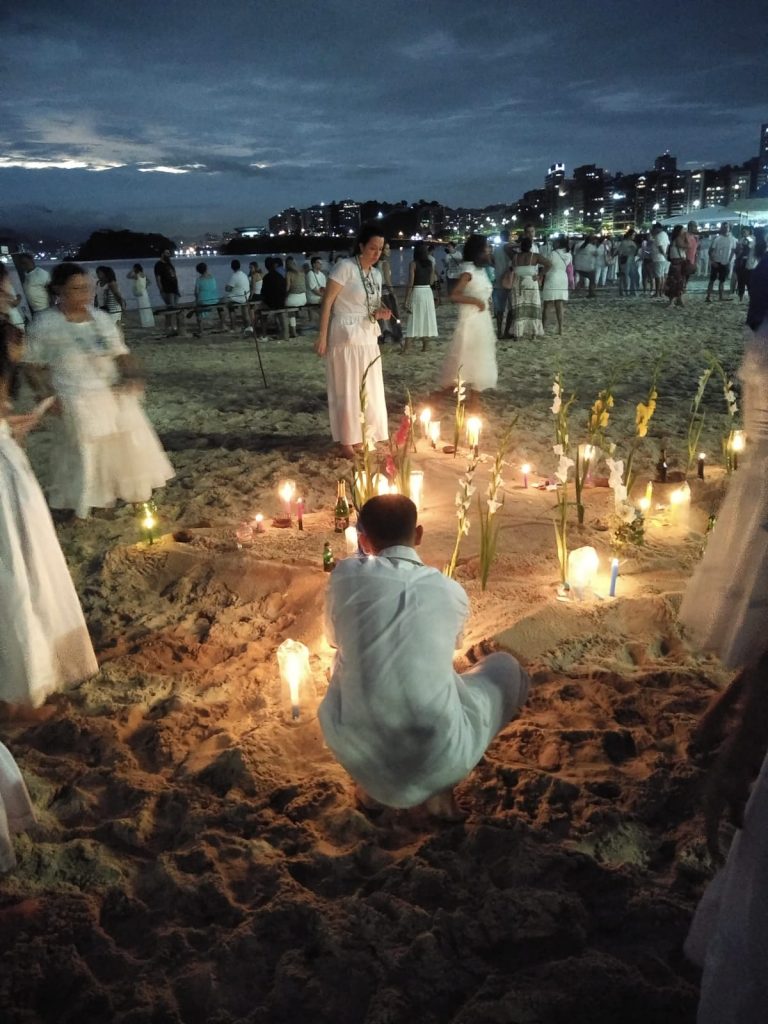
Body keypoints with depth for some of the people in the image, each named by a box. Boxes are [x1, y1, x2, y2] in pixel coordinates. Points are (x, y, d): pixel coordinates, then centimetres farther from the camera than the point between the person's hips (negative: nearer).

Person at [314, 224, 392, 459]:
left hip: (368, 337, 7)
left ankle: (366, 436, 23)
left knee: (370, 390, 10)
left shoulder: (376, 274, 11)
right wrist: (322, 336, -16)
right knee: (347, 390, 0)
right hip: (346, 336, -7)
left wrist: (380, 313, -3)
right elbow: (327, 302, -12)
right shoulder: (345, 267, -11)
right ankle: (347, 441, 10)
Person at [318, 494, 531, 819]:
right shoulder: (452, 591, 1)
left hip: (357, 754, 2)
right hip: (439, 762, -1)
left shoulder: (346, 575, -2)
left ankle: (369, 783, 20)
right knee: (507, 667, 23)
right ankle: (440, 786, 12)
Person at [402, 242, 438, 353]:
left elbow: (410, 284, -13)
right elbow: (431, 282, 7)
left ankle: (405, 347, -2)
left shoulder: (413, 263, -9)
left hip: (416, 292, -4)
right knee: (427, 319, 9)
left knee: (413, 319, 0)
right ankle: (425, 346, 12)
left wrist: (406, 300, -12)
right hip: (428, 292, 4)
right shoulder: (431, 263, 3)